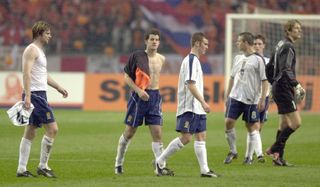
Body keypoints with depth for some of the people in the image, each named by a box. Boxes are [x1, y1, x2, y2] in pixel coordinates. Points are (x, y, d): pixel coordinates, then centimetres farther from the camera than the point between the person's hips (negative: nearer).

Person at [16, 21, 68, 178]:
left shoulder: (40, 50, 20)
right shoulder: (32, 50, -11)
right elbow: (26, 73, -21)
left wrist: (58, 87, 32)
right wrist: (27, 96, -28)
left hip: (40, 94, 10)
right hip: (34, 94, -10)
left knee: (30, 132, 9)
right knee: (52, 129, -11)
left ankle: (21, 169, 9)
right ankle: (43, 166, -5)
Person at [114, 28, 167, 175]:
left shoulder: (162, 59, 6)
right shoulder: (136, 56, -6)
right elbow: (127, 77, -3)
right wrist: (139, 90, -15)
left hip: (155, 97, 3)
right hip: (138, 97, -3)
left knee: (157, 133, -5)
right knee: (129, 132, 6)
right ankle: (118, 163, 22)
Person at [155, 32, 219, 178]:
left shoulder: (195, 60, 17)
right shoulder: (191, 60, -13)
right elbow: (190, 85, -21)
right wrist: (203, 102, -23)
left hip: (197, 108, 10)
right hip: (189, 107, -10)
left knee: (201, 136, 5)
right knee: (185, 138, -10)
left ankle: (204, 170, 3)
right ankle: (160, 162, 0)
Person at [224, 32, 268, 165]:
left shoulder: (258, 60, -7)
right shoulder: (238, 58, 11)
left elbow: (264, 81, -7)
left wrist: (262, 99, -12)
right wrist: (227, 96, 17)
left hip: (251, 100, -5)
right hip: (235, 97, 5)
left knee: (251, 127, 3)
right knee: (228, 123, -6)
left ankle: (249, 156, 12)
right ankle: (233, 151, 10)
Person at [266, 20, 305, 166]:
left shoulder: (281, 44, 16)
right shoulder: (288, 46, -14)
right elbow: (286, 70, -24)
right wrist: (297, 85, -28)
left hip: (279, 88, 10)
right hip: (284, 89, -10)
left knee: (284, 124, 12)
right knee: (296, 122, -11)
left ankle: (278, 158, 13)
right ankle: (275, 149, -6)